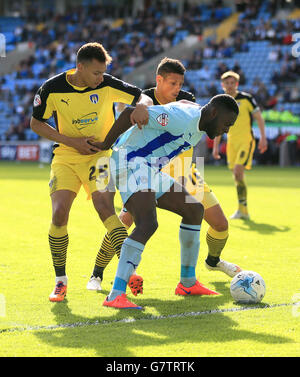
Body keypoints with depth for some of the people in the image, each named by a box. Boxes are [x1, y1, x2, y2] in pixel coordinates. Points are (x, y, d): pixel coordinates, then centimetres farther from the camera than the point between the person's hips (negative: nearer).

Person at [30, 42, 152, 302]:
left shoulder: (107, 84, -9)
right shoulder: (53, 89, -10)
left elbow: (144, 97, -2)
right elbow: (36, 123, 0)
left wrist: (142, 107, -28)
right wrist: (71, 142, -11)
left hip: (99, 154, -1)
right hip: (66, 157, 1)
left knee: (105, 207, -22)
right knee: (59, 215, -14)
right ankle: (60, 280, 3)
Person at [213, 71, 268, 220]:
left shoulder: (246, 98, -3)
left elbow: (259, 118, -1)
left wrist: (263, 137, -9)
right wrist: (215, 146, 11)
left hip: (246, 140, -5)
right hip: (231, 142, 5)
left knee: (238, 172, -20)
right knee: (237, 176, 4)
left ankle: (242, 208, -15)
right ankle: (244, 211, 12)